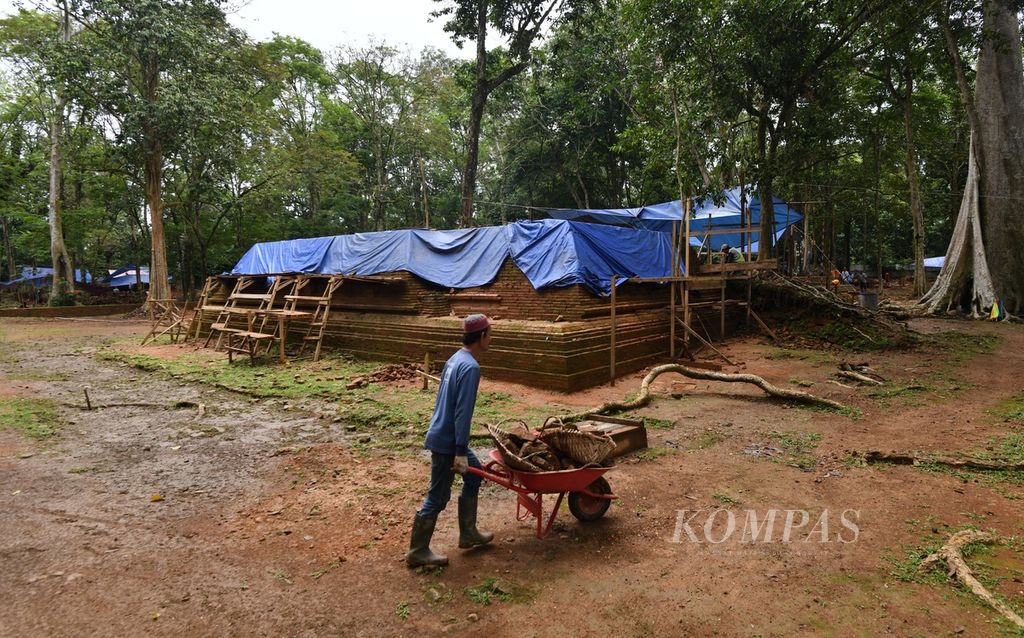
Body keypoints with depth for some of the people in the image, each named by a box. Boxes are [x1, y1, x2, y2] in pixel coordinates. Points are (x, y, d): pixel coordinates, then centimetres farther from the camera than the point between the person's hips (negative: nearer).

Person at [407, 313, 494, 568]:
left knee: (474, 475, 21)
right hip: (447, 441, -10)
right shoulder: (470, 367, -21)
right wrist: (461, 452, -21)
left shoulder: (456, 359, 9)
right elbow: (462, 413, -24)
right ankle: (417, 552, 15)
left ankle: (468, 533, 31)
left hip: (443, 435, 10)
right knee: (438, 498, 2)